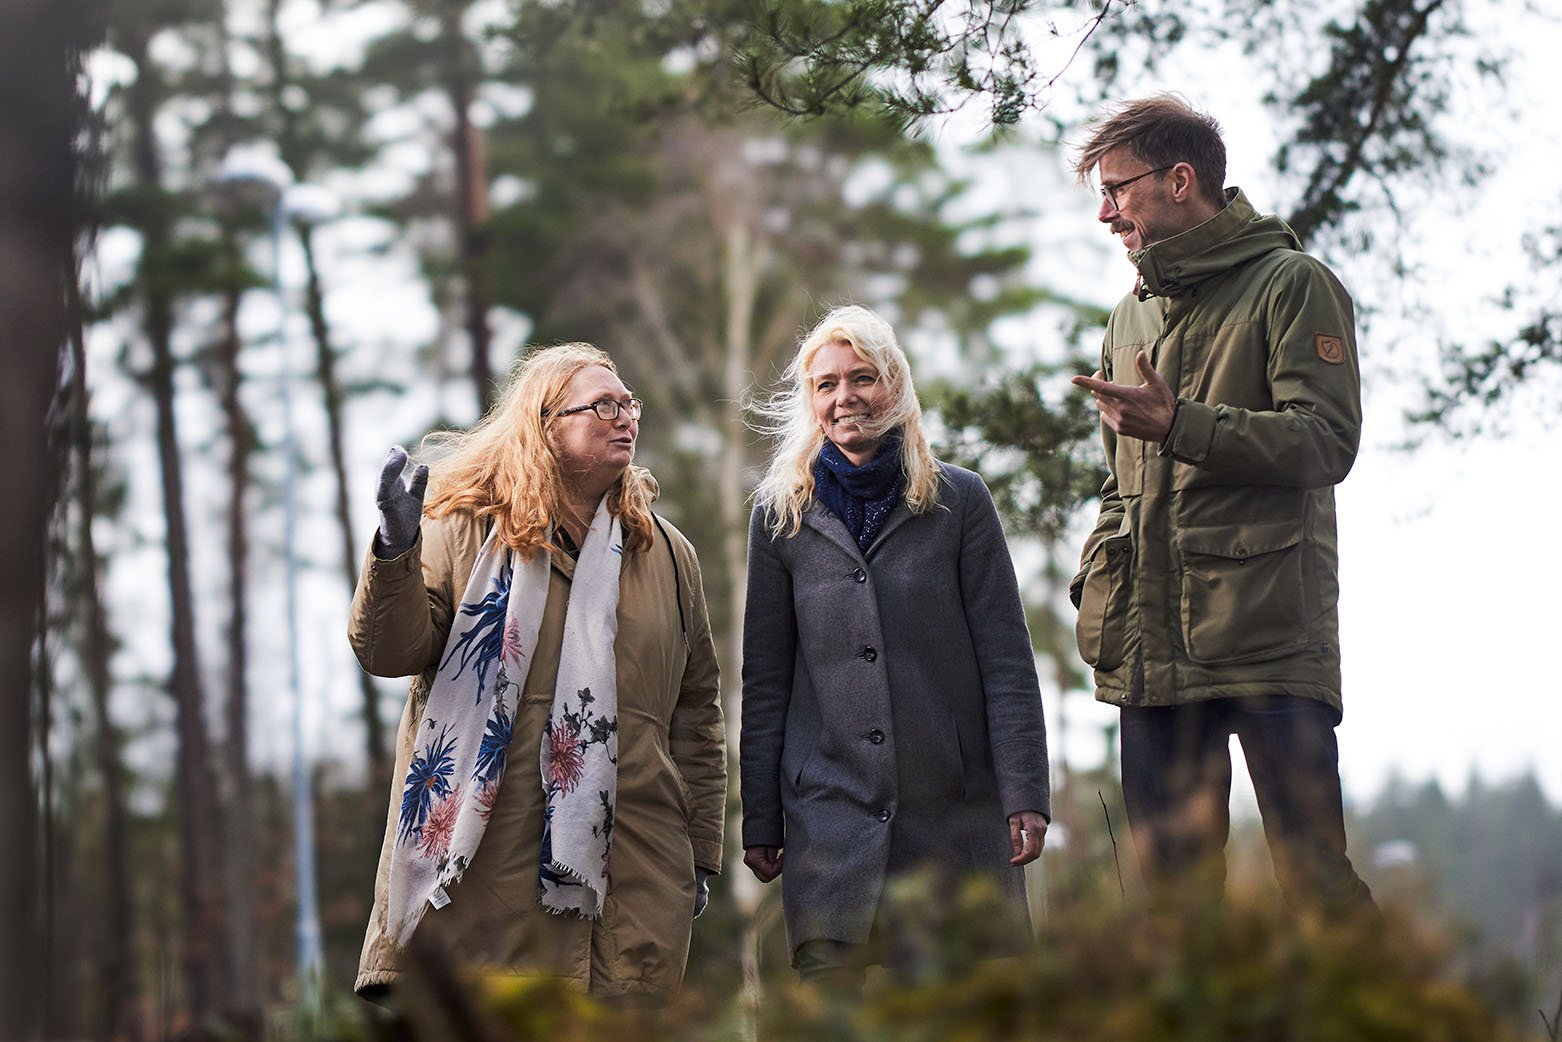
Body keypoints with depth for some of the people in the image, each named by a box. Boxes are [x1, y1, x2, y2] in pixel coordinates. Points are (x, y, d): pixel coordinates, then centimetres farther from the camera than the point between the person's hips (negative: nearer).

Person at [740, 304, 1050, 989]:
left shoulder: (958, 502, 4)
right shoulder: (781, 514, 7)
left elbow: (1006, 660, 2)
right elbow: (764, 681, 10)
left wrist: (1025, 794, -6)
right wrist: (759, 821, 7)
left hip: (956, 809, 0)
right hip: (829, 816, 0)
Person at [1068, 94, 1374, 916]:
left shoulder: (1291, 285, 1)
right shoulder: (1131, 317, 22)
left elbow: (1326, 441, -10)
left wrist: (1181, 426, -18)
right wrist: (1095, 587, 10)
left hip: (1270, 640, -6)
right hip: (1150, 654, 6)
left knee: (1314, 877, -9)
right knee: (1172, 885, 5)